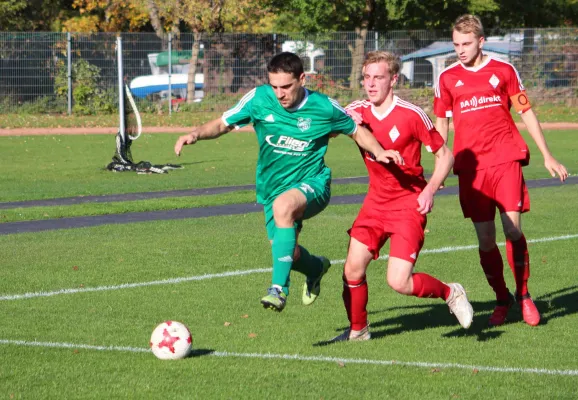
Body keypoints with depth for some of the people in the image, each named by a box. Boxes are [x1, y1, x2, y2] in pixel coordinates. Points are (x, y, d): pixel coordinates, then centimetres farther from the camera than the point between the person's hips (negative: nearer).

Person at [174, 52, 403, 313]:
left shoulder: (324, 108, -10)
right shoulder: (259, 99, -7)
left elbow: (357, 132, 6)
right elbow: (222, 124, 3)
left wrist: (379, 152, -12)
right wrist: (197, 133, -17)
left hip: (312, 184, -4)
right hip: (272, 190, 4)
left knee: (283, 205, -37)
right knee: (286, 252, -4)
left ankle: (279, 288, -35)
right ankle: (316, 267, 37)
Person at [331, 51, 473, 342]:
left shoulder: (412, 115, -14)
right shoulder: (357, 112, -2)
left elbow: (445, 155, -5)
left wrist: (430, 190, -20)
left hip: (409, 205, -5)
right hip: (376, 201, 5)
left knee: (399, 282, -14)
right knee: (353, 270, -6)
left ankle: (450, 293, 13)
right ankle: (357, 329, 17)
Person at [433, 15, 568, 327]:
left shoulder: (504, 71, 6)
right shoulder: (447, 78, 8)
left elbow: (526, 112, 12)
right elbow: (441, 123, 15)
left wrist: (546, 155, 10)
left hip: (506, 160, -1)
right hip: (471, 166, 1)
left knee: (512, 229, -12)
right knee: (485, 239, 0)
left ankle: (524, 295, 6)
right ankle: (502, 301, 16)